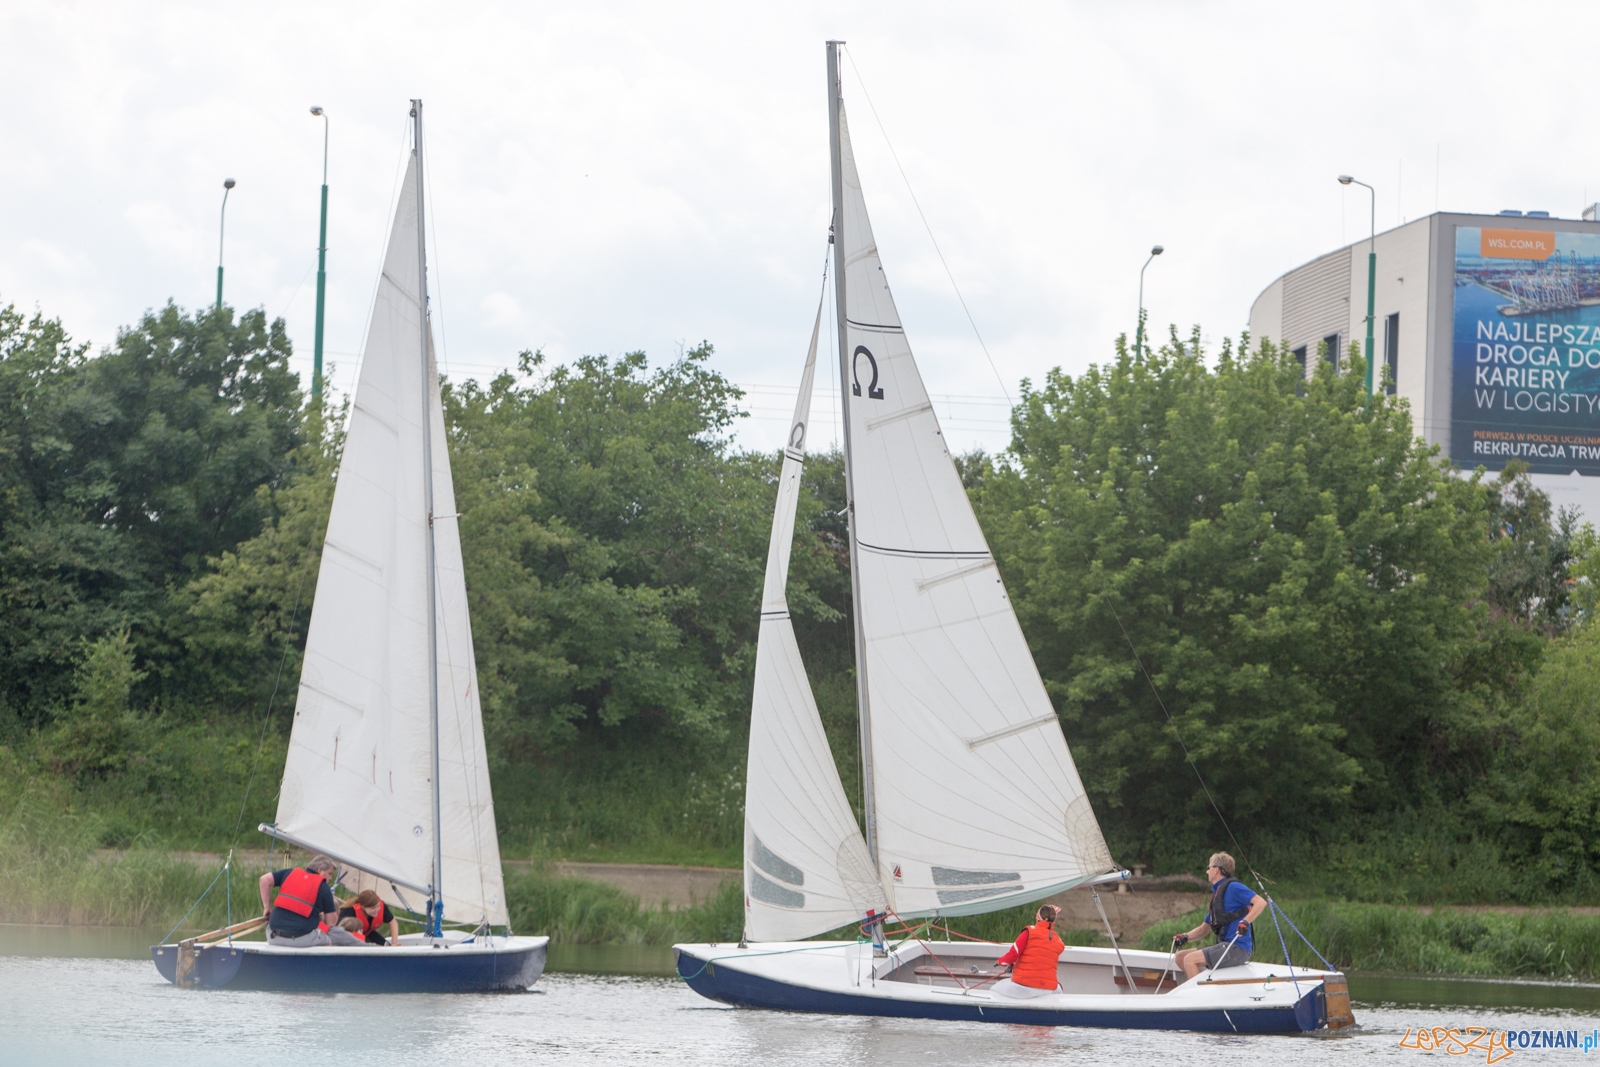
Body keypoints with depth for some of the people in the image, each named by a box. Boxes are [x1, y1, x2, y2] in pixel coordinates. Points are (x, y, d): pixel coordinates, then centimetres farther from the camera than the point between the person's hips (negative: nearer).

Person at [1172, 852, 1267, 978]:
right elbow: (1205, 928, 22)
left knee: (1190, 959, -21)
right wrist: (1185, 937, 4)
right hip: (1226, 946, 10)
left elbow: (1261, 903, -20)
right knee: (1179, 957, 10)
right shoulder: (1216, 893, 21)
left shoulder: (1233, 887, -8)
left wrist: (1245, 922, -32)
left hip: (1238, 948, -10)